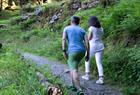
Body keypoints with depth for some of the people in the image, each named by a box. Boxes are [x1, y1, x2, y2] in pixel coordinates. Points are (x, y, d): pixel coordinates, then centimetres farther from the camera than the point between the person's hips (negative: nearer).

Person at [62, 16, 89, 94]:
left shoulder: (66, 28, 9)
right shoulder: (82, 30, 14)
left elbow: (64, 39, -7)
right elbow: (87, 42, 3)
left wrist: (64, 51, -11)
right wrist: (88, 54, 6)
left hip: (72, 52, -5)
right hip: (82, 52, 5)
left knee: (74, 71, -11)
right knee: (72, 67, 26)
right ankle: (74, 85, 25)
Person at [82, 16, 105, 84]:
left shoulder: (91, 28, -9)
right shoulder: (101, 28, 10)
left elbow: (89, 38, -8)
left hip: (92, 46, -5)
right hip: (100, 46, 5)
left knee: (87, 60, 18)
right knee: (99, 63, 1)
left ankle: (87, 75, 22)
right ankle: (101, 79, -12)